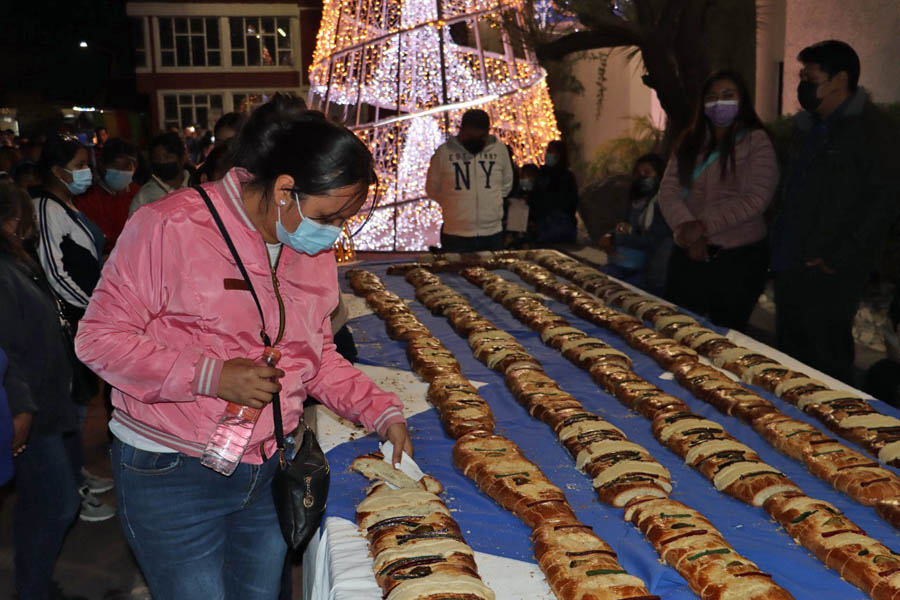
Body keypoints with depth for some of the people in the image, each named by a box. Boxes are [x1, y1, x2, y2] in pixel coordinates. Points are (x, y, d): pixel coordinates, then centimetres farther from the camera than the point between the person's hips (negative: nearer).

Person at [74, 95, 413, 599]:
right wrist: (212, 376, -26)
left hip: (267, 472, 6)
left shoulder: (317, 253, 4)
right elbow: (100, 338, -16)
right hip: (172, 476, -6)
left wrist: (381, 411, 1)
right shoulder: (171, 227, -17)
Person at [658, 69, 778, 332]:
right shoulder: (690, 142, 10)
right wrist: (687, 228, -16)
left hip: (737, 258, -4)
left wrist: (704, 226, -19)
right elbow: (668, 190, 0)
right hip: (687, 255, 4)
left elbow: (755, 199, -14)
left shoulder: (756, 141, -3)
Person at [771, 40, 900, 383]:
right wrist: (779, 248, 14)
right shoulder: (806, 126, 15)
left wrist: (839, 260, -17)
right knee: (790, 354, 17)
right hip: (789, 266, 8)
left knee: (826, 366, -2)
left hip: (828, 277, -8)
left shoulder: (873, 129, -10)